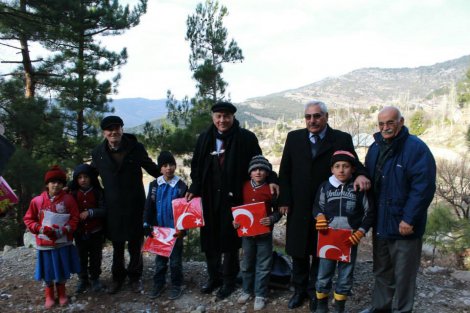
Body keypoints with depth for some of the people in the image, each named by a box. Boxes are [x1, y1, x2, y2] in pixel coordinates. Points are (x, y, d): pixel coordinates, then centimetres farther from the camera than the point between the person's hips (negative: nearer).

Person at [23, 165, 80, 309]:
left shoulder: (68, 199, -9)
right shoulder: (37, 201, -6)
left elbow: (74, 219, -5)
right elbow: (28, 219, 3)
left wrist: (63, 231, -18)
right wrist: (40, 229, -13)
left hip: (63, 243, 0)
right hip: (45, 243, 1)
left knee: (62, 270, 13)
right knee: (47, 271, 12)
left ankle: (61, 293, 35)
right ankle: (49, 295, 34)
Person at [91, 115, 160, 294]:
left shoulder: (135, 148, -6)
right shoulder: (98, 152, 0)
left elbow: (151, 168, 3)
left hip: (134, 204, -2)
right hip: (112, 206, 2)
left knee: (135, 243, 10)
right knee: (117, 244, 14)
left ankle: (135, 277, 28)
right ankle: (118, 277, 33)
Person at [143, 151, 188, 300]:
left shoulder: (181, 186, -10)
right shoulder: (154, 185, -2)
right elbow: (148, 206, 1)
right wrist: (147, 224, -6)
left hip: (175, 230, -3)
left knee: (175, 259, 9)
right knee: (160, 258, 16)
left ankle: (176, 285, 23)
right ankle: (159, 283, 31)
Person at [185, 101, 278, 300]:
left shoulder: (246, 138, -5)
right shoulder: (205, 138, 7)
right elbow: (196, 167, 10)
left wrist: (271, 180, -16)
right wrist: (194, 190, 0)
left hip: (233, 198, -4)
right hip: (209, 198, 4)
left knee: (230, 239, 7)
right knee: (210, 238, 12)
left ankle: (229, 280, 26)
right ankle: (214, 276, 32)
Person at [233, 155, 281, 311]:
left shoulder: (271, 189, -9)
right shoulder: (244, 187, 1)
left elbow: (278, 210, -3)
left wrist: (272, 219, -22)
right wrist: (235, 220, -4)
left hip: (264, 232, -3)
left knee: (263, 265, 7)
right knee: (247, 264, 16)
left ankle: (260, 295, 21)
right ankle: (247, 290, 33)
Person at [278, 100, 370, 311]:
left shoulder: (342, 139, -3)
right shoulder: (294, 138, 3)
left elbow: (353, 164, -1)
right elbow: (285, 172, 4)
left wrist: (360, 175, -26)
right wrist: (284, 201, -2)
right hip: (298, 207, 2)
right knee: (298, 252, 14)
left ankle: (315, 292, 32)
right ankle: (299, 290, 33)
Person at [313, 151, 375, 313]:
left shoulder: (359, 189, -2)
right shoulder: (325, 186, 0)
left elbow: (369, 213, 4)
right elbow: (318, 207, 10)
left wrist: (360, 232, -5)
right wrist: (320, 217, -12)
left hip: (350, 239, 0)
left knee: (345, 278, 11)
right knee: (323, 275, 9)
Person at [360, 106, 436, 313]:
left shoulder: (416, 148, -15)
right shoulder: (375, 148, 8)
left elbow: (423, 187, -19)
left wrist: (409, 219, -19)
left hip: (404, 226, -7)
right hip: (380, 224, 7)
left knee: (403, 275, 8)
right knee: (382, 271, 20)